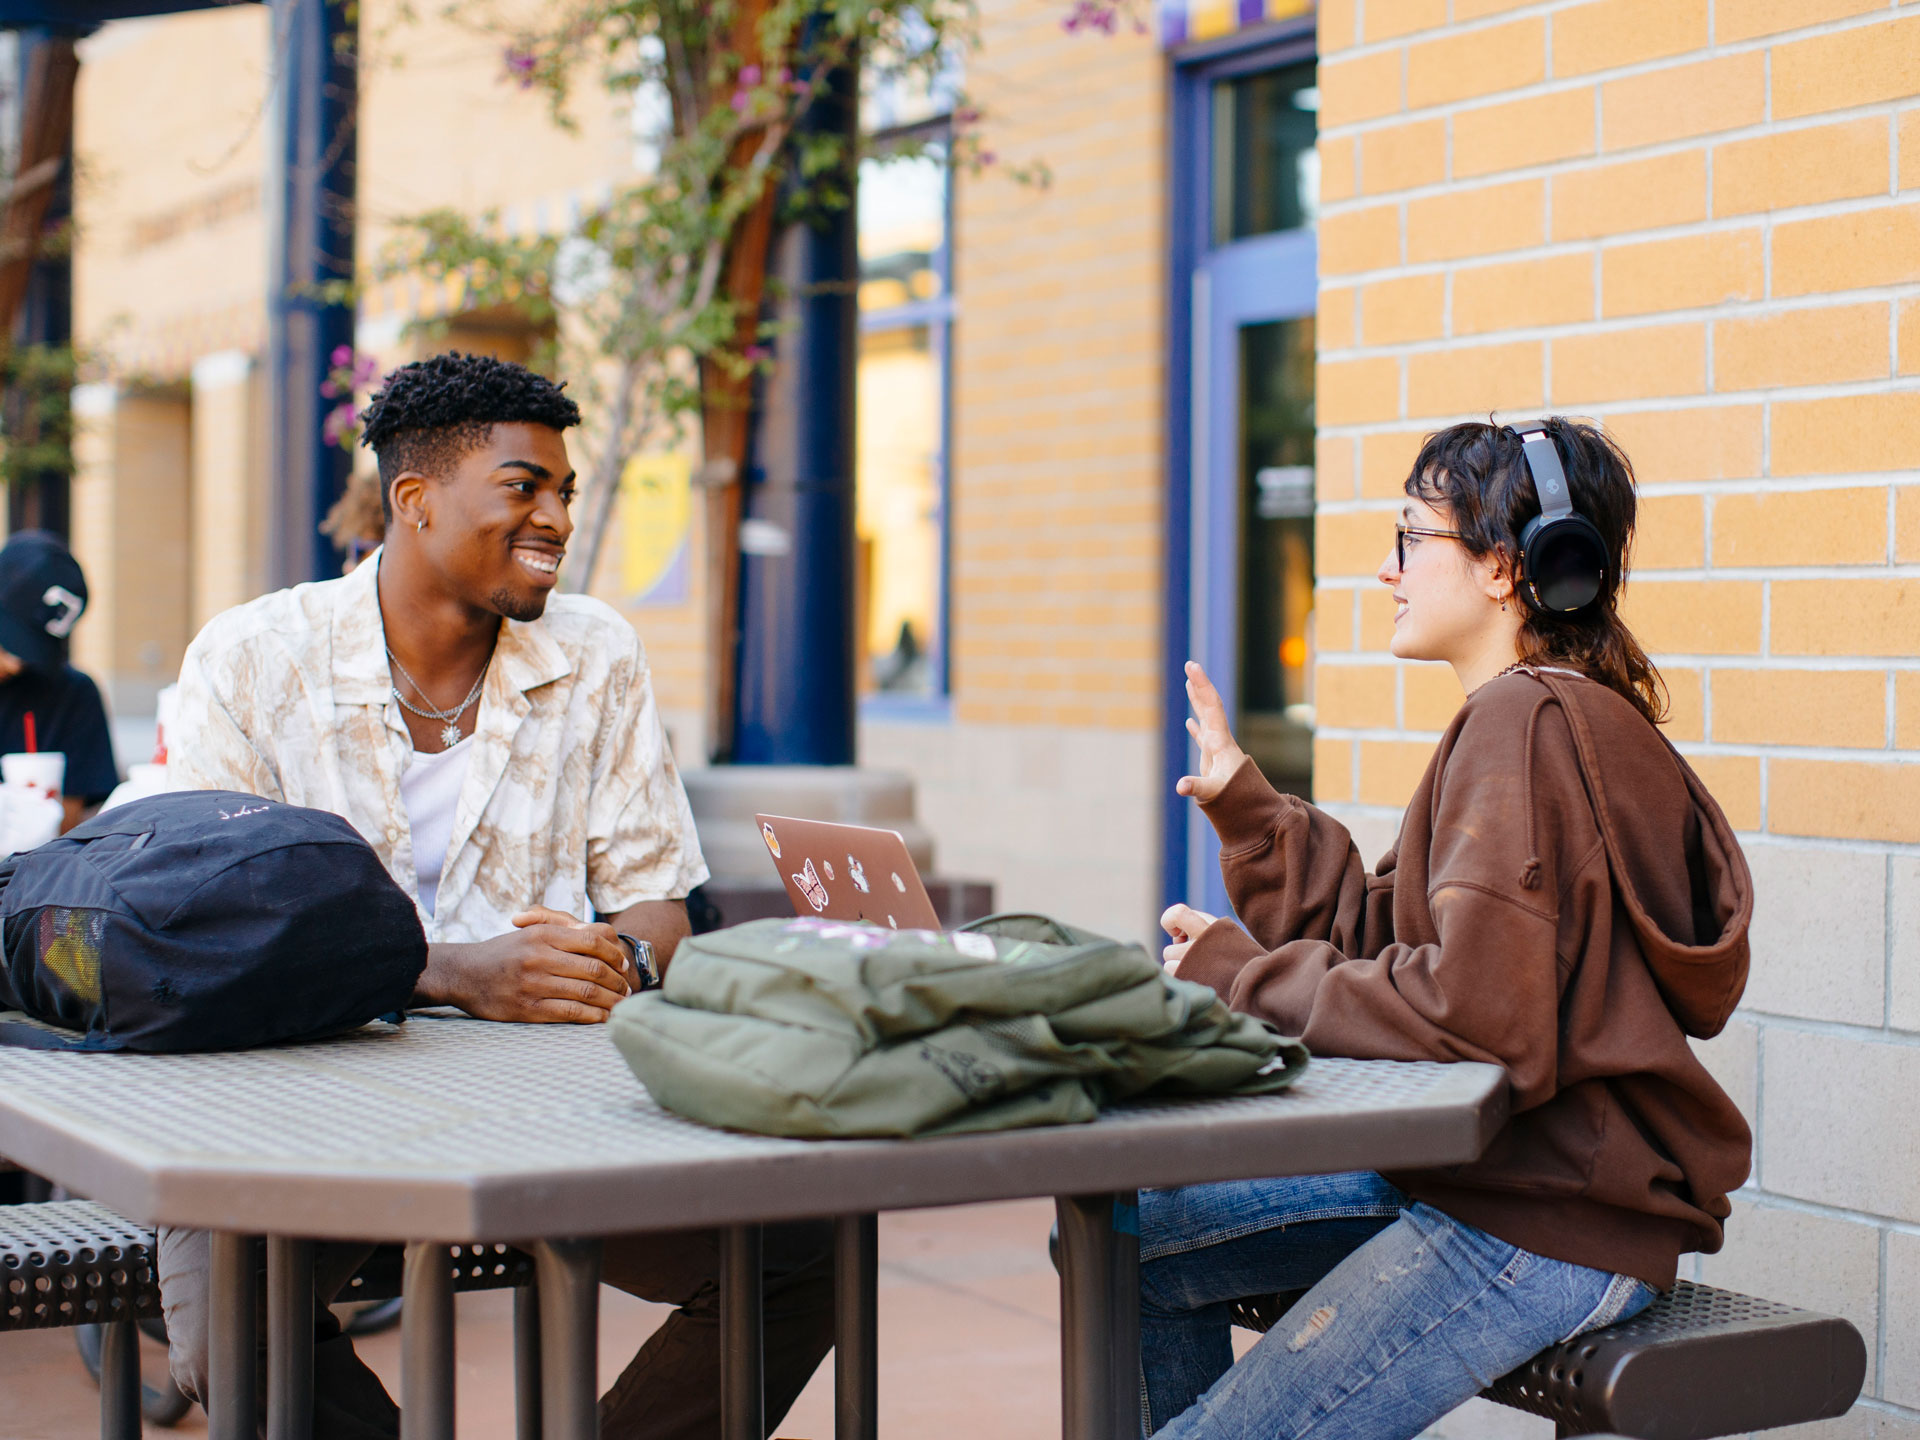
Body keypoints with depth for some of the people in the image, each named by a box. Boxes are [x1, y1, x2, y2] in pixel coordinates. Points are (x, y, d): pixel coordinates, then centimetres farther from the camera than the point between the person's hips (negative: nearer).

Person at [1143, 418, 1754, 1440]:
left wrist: (1247, 976, -14)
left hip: (1551, 1228, -11)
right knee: (1127, 1246, 13)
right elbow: (1375, 941, 13)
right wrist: (1242, 806, 12)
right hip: (1465, 1167, 11)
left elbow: (1476, 1020, -26)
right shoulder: (1533, 716, 15)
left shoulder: (1528, 723, -19)